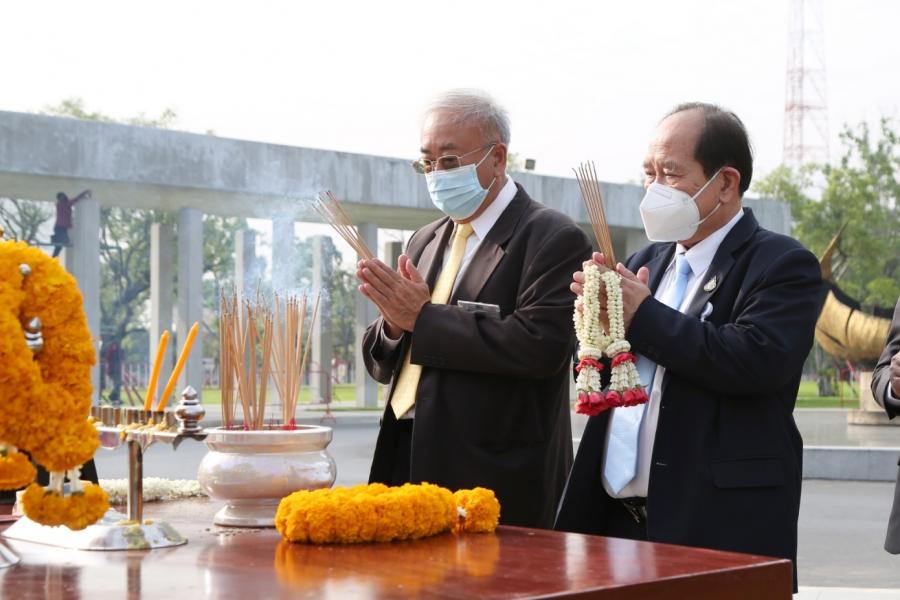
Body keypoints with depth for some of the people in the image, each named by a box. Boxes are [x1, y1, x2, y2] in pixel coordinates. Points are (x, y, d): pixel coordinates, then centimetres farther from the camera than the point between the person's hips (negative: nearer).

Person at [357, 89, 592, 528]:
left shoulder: (552, 239, -6)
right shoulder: (425, 242, 16)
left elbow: (540, 345, -20)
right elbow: (382, 365, 18)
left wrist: (423, 318, -15)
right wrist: (394, 324, -6)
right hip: (409, 460, 6)